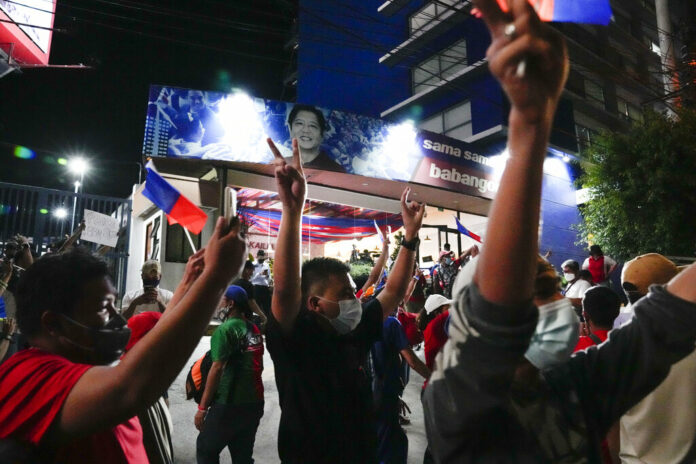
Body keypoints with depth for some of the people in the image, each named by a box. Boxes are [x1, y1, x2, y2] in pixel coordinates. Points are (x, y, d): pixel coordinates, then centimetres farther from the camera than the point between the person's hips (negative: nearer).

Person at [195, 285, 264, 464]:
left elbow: (217, 369, -17)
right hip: (255, 402, 7)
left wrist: (202, 407, -12)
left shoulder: (225, 329, -12)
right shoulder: (254, 329, 9)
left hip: (229, 403, -7)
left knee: (206, 450, 9)